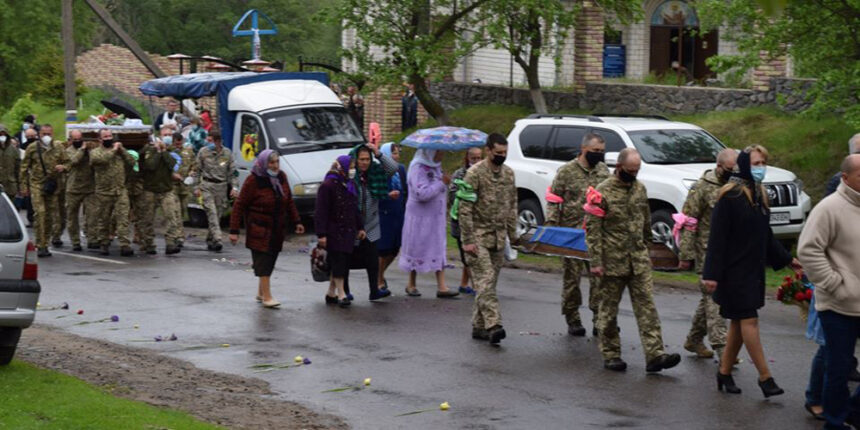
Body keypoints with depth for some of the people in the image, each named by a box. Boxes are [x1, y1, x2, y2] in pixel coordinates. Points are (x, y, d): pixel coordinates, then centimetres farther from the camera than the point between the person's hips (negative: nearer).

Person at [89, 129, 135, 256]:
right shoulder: (95, 152, 3)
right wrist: (113, 150, -9)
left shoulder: (119, 151, 15)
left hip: (121, 191, 2)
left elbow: (131, 162, 7)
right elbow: (100, 159, -20)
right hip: (103, 192, -2)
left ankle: (125, 246, -14)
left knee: (123, 218, -9)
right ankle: (104, 244, 20)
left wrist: (122, 150, -2)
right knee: (104, 220, 7)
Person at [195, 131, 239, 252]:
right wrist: (197, 187, 1)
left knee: (218, 214, 4)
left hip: (221, 187, 2)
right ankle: (217, 239, -24)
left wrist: (234, 187, -2)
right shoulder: (203, 152, 3)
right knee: (211, 212, -15)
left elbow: (233, 172, 10)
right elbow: (197, 170, 7)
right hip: (207, 186, -2)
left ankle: (210, 240, 17)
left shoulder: (227, 153, 6)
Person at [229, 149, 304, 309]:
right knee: (263, 261, -10)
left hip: (278, 228, 6)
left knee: (271, 261, 10)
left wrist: (296, 221, 14)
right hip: (259, 228, -6)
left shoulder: (281, 177, 5)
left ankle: (261, 292, 24)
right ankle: (267, 297, -10)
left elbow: (289, 201, 17)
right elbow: (239, 205, -12)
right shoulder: (253, 180, -13)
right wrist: (234, 230, -15)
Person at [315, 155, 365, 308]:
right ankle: (341, 294, -10)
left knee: (342, 263, 8)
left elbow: (354, 209, 24)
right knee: (338, 260, -11)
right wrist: (321, 234, -18)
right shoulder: (327, 186, -10)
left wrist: (360, 227, 20)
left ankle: (331, 293, 17)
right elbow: (321, 211, -13)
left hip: (347, 232, 8)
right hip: (334, 231, -8)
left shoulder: (350, 185, 14)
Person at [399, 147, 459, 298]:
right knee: (418, 248, 3)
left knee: (439, 250, 1)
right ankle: (411, 284, 18)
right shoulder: (418, 168, -16)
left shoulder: (435, 167, 11)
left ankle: (441, 286, -1)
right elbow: (422, 193, -27)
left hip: (436, 216, 8)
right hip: (420, 217, -8)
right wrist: (442, 183, -22)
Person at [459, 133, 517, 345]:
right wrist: (467, 240, -15)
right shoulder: (475, 173, -10)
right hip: (478, 236, -6)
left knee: (490, 282, 7)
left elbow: (512, 206, 18)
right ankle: (493, 324, -25)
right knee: (485, 280, -15)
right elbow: (465, 209, -12)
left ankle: (479, 326, 14)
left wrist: (513, 235, 13)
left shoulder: (509, 173, 11)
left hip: (498, 237, 6)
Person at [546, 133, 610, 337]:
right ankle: (573, 321, 14)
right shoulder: (567, 171, -4)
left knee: (599, 277, -3)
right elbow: (553, 199, -2)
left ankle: (599, 321, 0)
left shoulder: (604, 171, 10)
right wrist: (552, 226, -10)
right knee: (572, 277, 3)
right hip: (571, 233, -3)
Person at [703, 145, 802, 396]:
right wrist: (712, 274, -18)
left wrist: (786, 260, 24)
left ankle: (724, 373, 19)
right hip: (734, 270, -8)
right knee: (748, 320, -7)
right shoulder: (730, 196, -13)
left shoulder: (758, 194, 13)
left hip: (753, 269, 8)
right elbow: (717, 237, -15)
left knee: (739, 322, 10)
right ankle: (764, 377, -5)